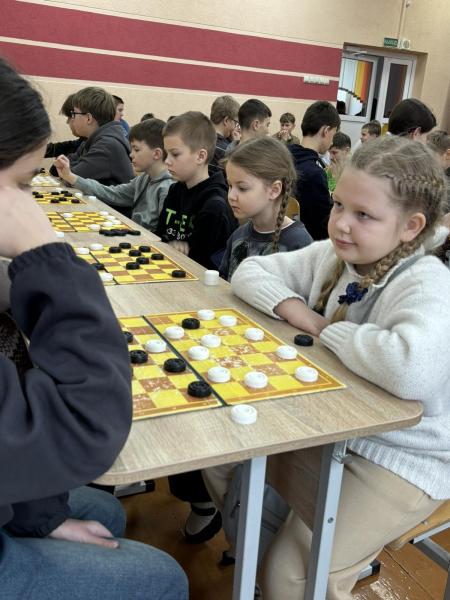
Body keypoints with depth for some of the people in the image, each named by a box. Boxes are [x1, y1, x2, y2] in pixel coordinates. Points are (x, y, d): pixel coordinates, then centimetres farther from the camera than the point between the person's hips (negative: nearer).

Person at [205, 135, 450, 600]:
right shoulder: (332, 255, -3)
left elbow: (410, 369, -45)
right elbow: (249, 270, 5)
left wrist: (329, 331, -27)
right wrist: (295, 310, -16)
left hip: (400, 460, -7)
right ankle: (255, 557, 30)